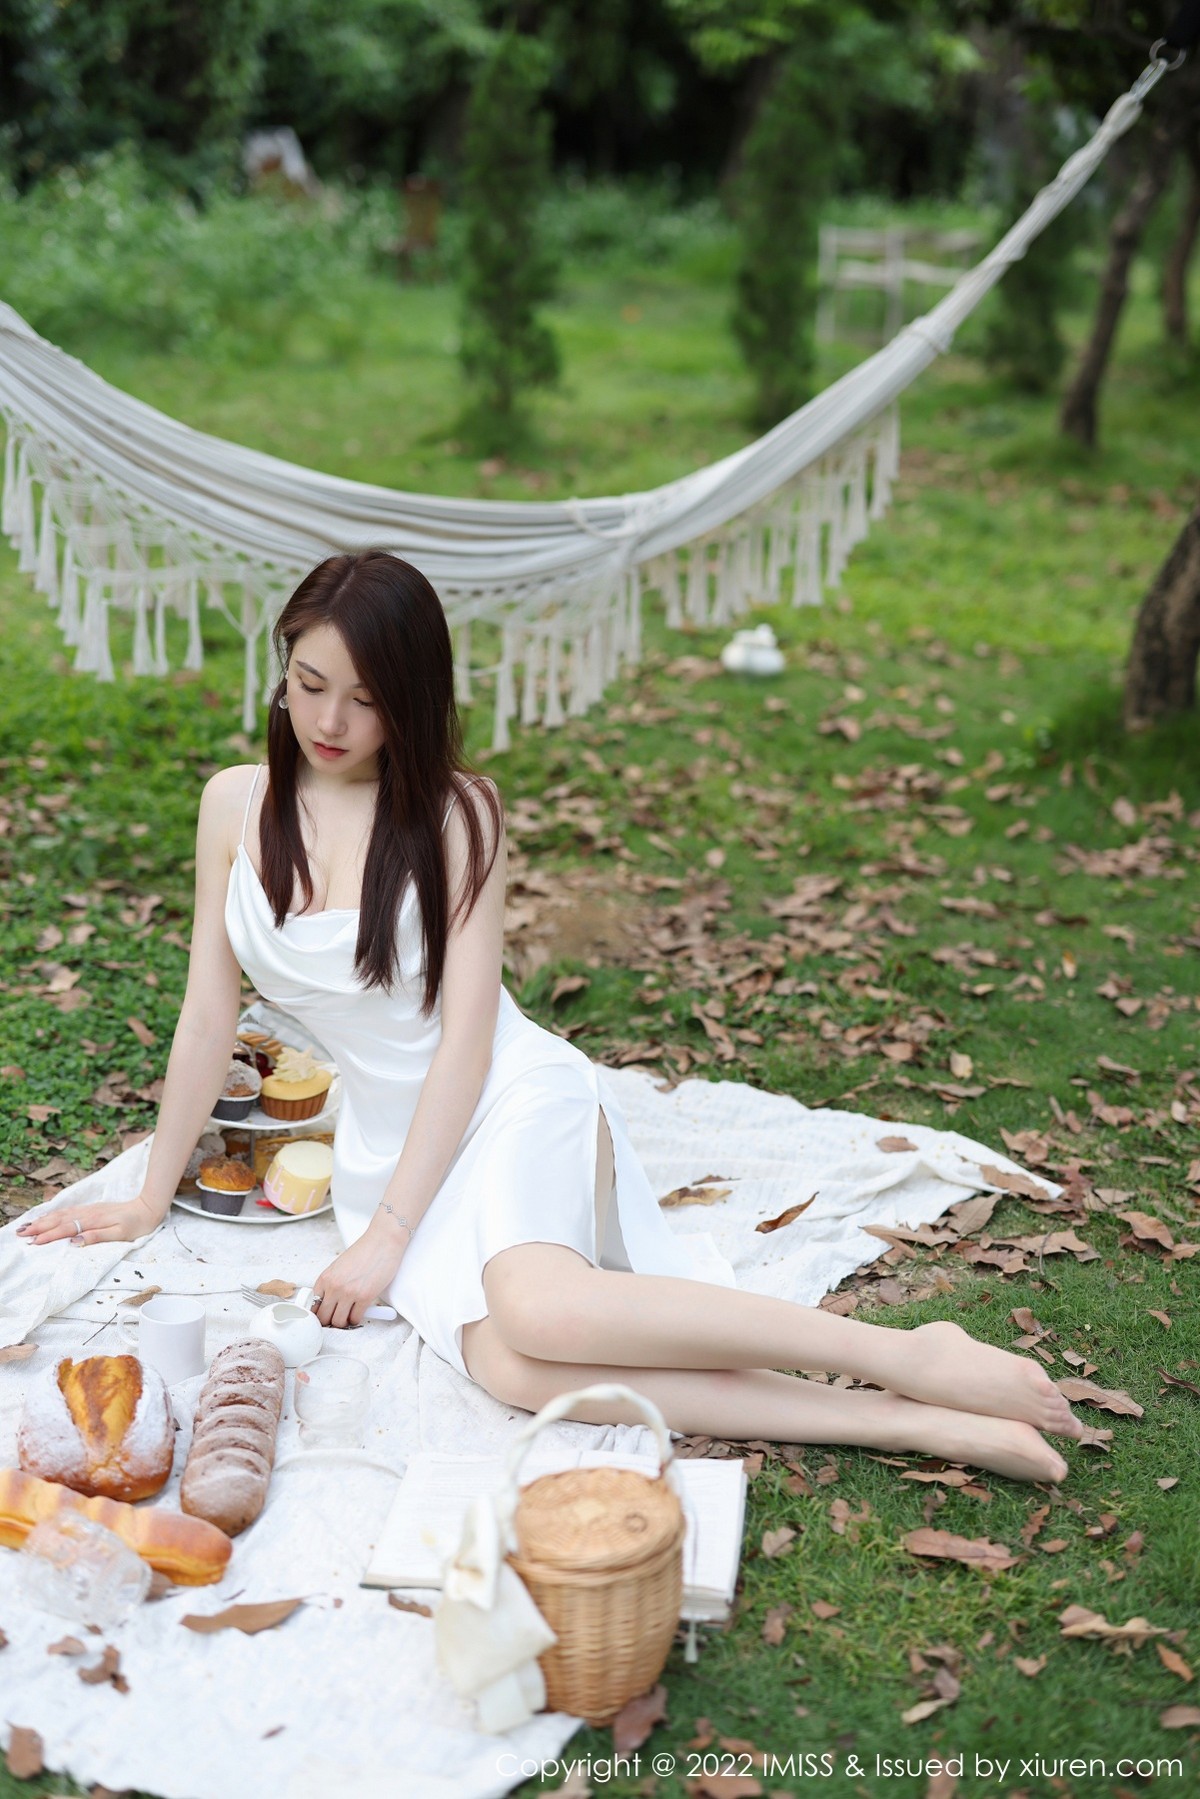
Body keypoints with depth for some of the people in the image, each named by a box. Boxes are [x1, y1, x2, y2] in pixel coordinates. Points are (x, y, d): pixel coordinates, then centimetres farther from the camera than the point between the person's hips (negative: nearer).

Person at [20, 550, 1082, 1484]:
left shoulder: (456, 813, -6)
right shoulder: (238, 804, 5)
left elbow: (466, 1035, -10)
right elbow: (208, 1016, 10)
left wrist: (388, 1232, -14)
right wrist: (151, 1199, 13)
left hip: (514, 1101, -3)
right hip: (386, 1137, 3)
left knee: (538, 1309, -38)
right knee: (512, 1367, -30)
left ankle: (912, 1360, -28)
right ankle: (900, 1427, -29)